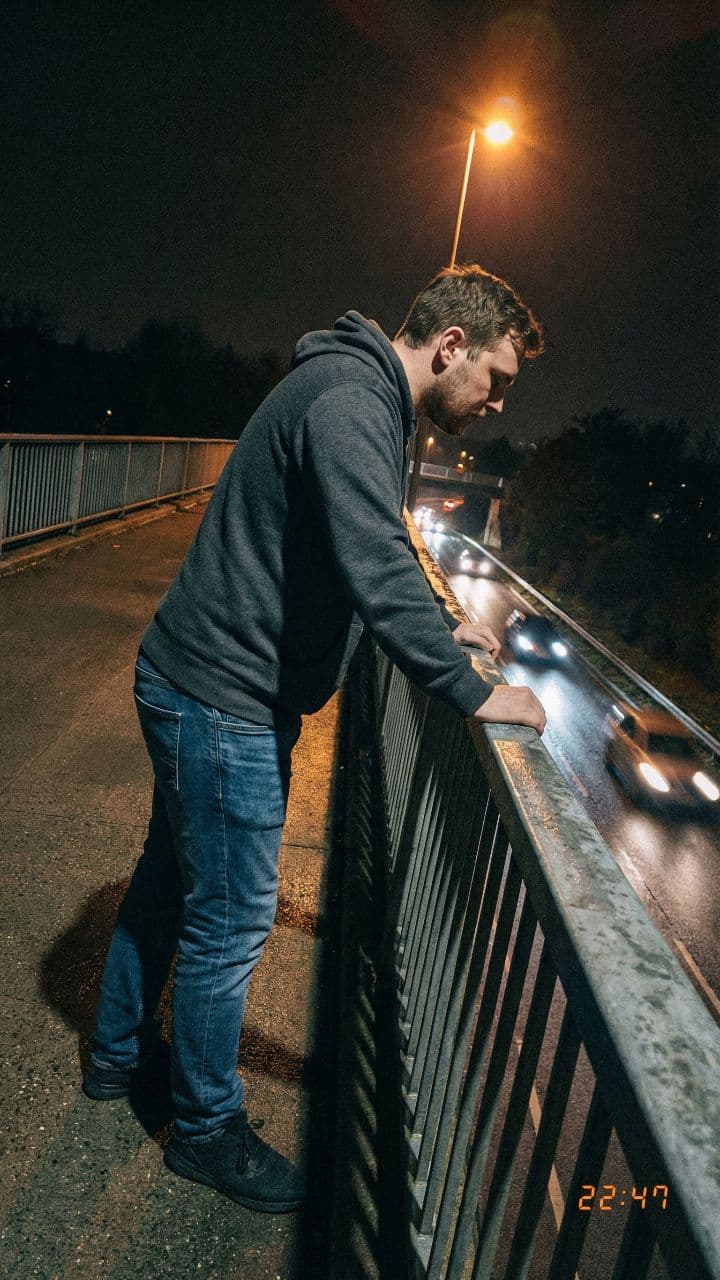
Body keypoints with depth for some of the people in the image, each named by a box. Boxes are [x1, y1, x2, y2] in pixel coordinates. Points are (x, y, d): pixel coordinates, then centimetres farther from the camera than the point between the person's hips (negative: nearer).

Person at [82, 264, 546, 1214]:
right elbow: (377, 569, -31)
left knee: (171, 875, 23)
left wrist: (440, 624, 17)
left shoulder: (356, 398, 15)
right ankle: (207, 1128, 31)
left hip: (197, 683, 10)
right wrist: (471, 693, -23)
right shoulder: (350, 400, -20)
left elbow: (370, 554, 24)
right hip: (226, 699, -10)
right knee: (231, 920, 6)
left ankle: (121, 1051, 46)